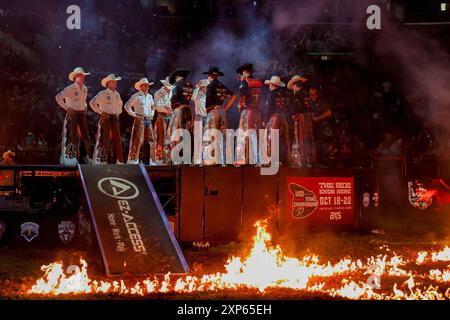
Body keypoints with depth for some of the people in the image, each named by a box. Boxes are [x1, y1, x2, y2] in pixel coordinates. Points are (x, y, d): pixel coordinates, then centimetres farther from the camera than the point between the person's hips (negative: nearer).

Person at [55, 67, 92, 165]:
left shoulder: (85, 88, 11)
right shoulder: (70, 89, -11)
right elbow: (58, 97, -16)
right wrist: (66, 107, -14)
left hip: (82, 114, 6)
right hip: (73, 114, -6)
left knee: (86, 135, 4)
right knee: (72, 136, -6)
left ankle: (89, 157, 8)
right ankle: (71, 158, -3)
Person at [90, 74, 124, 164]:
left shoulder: (117, 94, 14)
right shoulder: (102, 94, -7)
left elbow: (120, 104, 33)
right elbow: (92, 103, -13)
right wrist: (100, 112, -10)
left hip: (115, 118, 6)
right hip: (106, 118, -6)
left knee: (117, 139, 4)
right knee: (104, 140, -5)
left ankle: (120, 161, 8)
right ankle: (101, 160, -2)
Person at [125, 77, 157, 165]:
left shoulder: (149, 96, 15)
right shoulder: (136, 96, -4)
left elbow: (152, 106, 33)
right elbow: (127, 106, -8)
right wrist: (134, 115, -10)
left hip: (148, 121, 6)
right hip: (140, 120, -6)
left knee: (152, 140, 3)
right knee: (137, 141, -9)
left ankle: (153, 161, 10)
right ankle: (132, 161, -5)